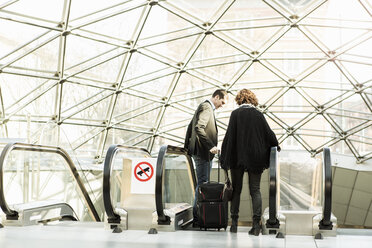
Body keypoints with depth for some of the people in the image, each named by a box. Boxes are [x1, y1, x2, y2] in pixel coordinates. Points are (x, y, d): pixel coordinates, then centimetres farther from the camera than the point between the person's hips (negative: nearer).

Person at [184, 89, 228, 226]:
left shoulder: (204, 106, 20)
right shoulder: (206, 107, -13)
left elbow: (190, 127, 26)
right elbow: (198, 128, -27)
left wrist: (187, 146, 27)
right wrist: (211, 146, -28)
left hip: (203, 153, 11)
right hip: (202, 152, -11)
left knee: (203, 184, 12)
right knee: (202, 184, -9)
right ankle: (197, 218, -7)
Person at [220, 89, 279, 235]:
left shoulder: (235, 114, -6)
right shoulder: (259, 115, 0)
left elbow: (229, 135, -8)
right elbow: (269, 134, 3)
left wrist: (225, 157, -1)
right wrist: (276, 147, 21)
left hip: (238, 158, -1)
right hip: (256, 159, 1)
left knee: (236, 189, 11)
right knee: (255, 190, 7)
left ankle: (234, 223, 13)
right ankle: (256, 223, 0)